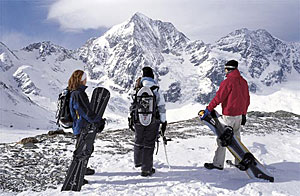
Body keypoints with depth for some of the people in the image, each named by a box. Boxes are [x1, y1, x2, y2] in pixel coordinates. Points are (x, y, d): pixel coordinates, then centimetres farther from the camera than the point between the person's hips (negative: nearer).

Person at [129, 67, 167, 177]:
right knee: (149, 144, 4)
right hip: (152, 121, -3)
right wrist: (163, 121, 1)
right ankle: (146, 170, 7)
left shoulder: (137, 90, 0)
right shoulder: (155, 89, -8)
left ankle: (138, 162, 42)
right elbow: (161, 107, -6)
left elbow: (132, 106, 5)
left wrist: (131, 120, 15)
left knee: (139, 142, 22)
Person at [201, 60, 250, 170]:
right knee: (236, 138, 16)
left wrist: (209, 109, -13)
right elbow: (247, 100, 16)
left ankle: (218, 164, 3)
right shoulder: (243, 82, 10)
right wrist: (244, 114, 23)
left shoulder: (228, 82, -15)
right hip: (239, 115, 8)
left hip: (228, 115, -8)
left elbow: (218, 97, -18)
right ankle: (239, 162, 22)